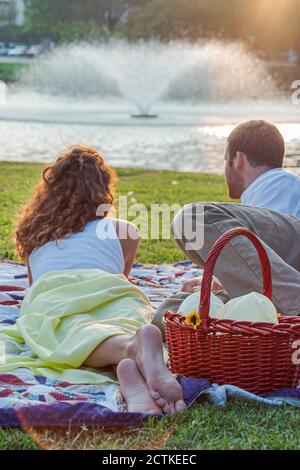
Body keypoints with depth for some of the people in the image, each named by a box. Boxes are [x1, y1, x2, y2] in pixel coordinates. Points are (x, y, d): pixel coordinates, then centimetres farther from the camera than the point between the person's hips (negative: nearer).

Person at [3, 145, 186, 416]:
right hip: (109, 288, 1)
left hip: (48, 298, -1)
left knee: (78, 333, -31)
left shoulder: (33, 232, 40)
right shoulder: (125, 231, 35)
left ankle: (134, 349, -67)